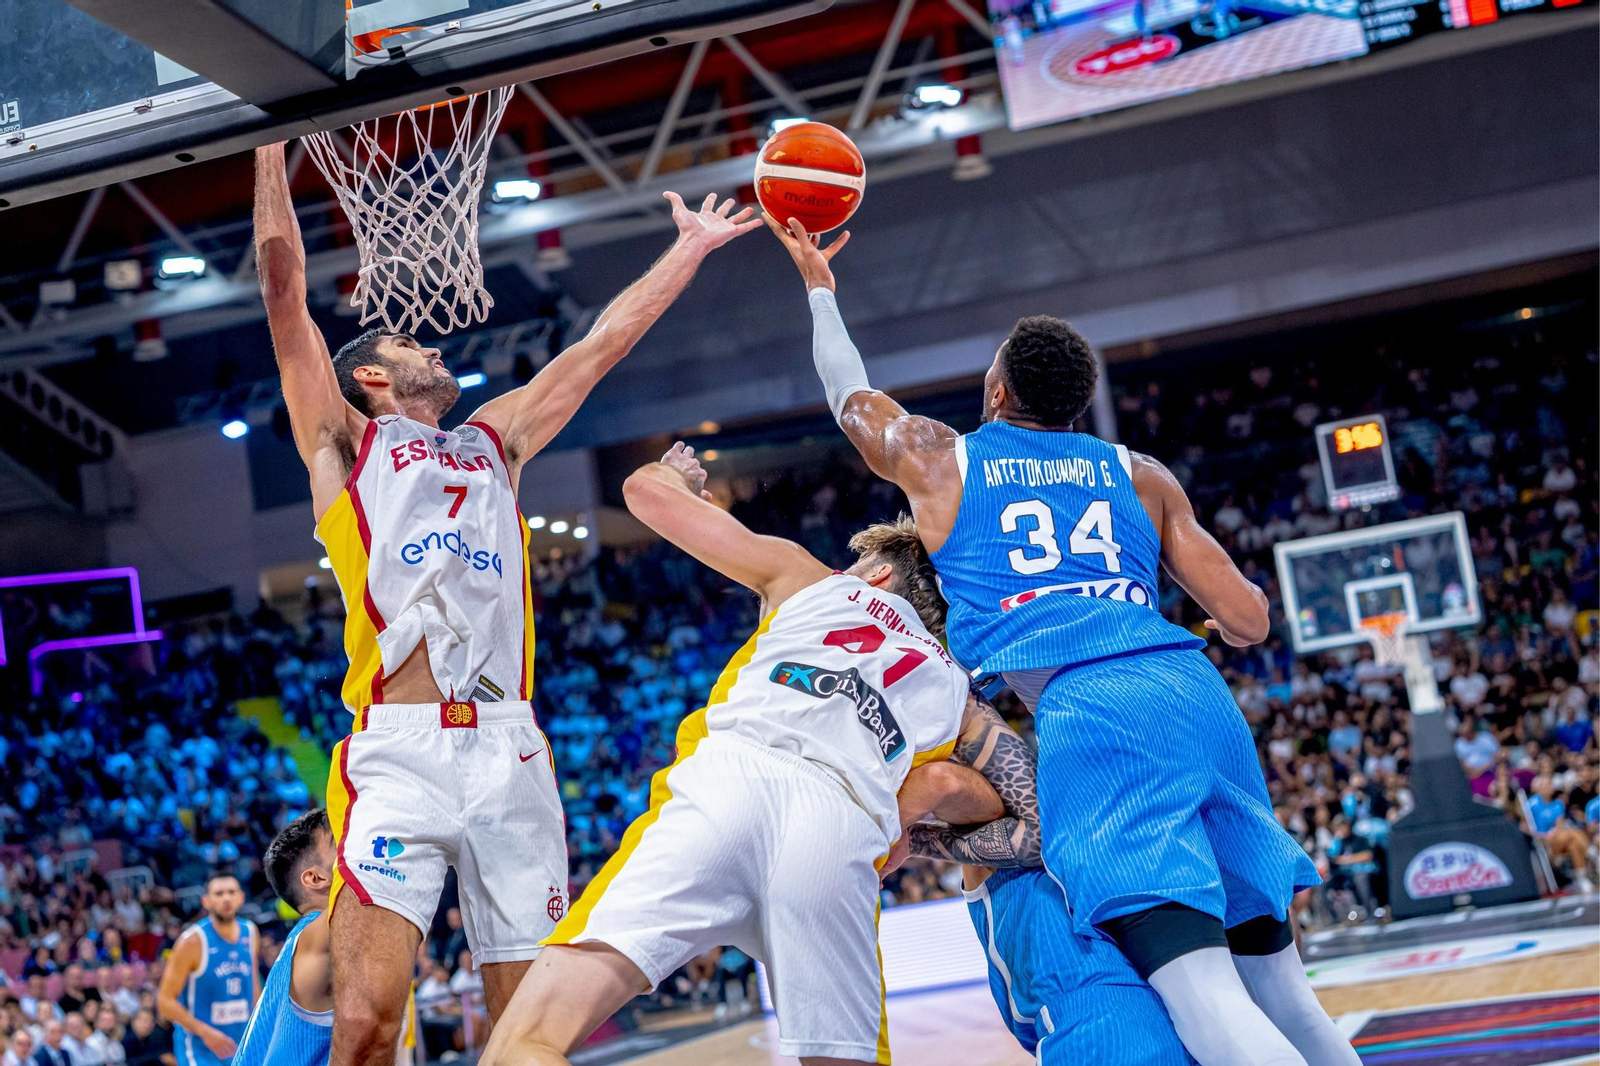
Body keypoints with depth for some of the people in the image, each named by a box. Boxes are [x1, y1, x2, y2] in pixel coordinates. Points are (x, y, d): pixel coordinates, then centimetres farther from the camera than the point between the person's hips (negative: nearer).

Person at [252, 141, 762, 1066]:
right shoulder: (345, 442, 16)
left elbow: (604, 342, 32)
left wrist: (692, 248, 37)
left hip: (512, 753, 4)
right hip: (397, 752, -4)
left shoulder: (494, 442, 27)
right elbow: (284, 287, 8)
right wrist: (273, 148, 8)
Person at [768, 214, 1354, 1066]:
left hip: (1087, 709, -5)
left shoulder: (937, 459, 19)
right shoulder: (1140, 475, 24)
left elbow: (852, 396, 42)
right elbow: (1249, 622, 21)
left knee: (1202, 990, -18)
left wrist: (819, 286, 58)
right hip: (1194, 693, 5)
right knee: (1277, 986, 15)